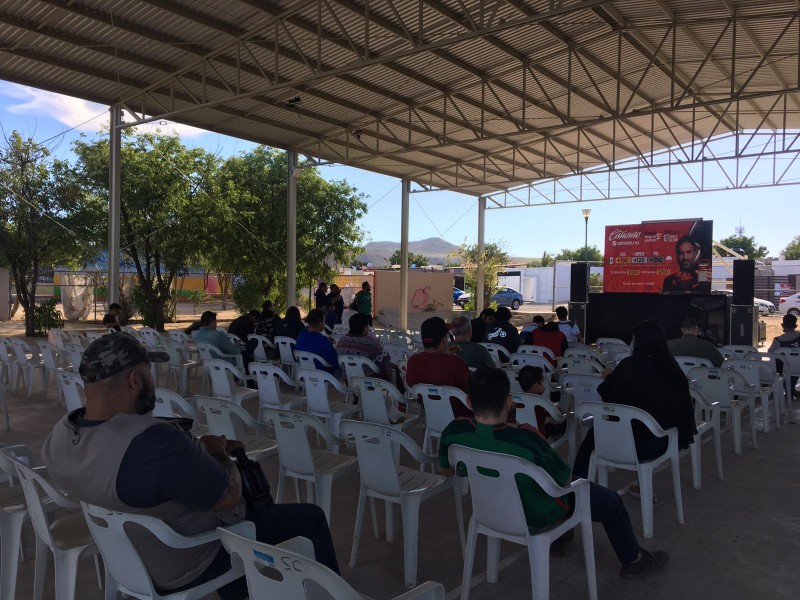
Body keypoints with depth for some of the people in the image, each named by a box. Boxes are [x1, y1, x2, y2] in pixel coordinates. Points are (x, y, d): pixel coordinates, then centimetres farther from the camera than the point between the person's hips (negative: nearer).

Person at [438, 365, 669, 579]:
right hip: (538, 515, -5)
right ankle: (634, 560, 41)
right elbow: (564, 479, -20)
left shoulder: (453, 431, -24)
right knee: (611, 501, 19)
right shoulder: (526, 439, -38)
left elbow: (447, 470, -2)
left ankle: (556, 539, 52)